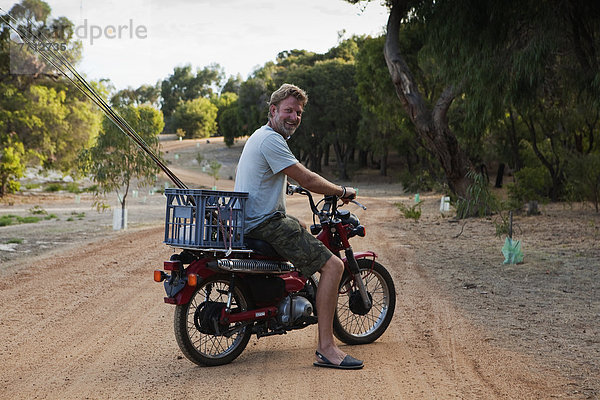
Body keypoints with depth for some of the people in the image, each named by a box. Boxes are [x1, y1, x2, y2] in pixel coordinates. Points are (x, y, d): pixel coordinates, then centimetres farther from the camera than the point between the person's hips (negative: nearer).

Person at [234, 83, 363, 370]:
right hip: (266, 224, -11)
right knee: (333, 265, -17)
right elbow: (306, 179, -18)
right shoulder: (271, 139, -16)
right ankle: (326, 349, -19)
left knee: (302, 228, 40)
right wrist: (342, 192, -4)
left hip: (253, 221, 11)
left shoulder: (262, 136, 18)